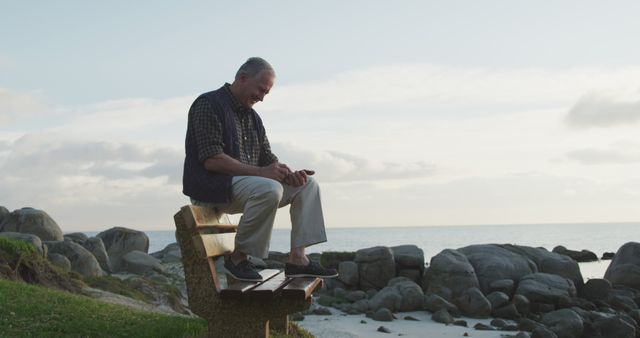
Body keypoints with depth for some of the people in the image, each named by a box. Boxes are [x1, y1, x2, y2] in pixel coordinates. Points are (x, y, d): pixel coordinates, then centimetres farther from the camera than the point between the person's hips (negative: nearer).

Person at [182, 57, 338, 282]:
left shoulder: (253, 117, 19)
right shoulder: (209, 104, -8)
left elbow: (268, 160, 16)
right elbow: (211, 160, -20)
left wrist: (289, 174, -7)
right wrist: (260, 172, -23)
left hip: (247, 183, 9)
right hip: (212, 186, -9)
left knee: (307, 184, -1)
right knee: (269, 189, -35)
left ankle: (297, 259, -9)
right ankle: (238, 258, -19)